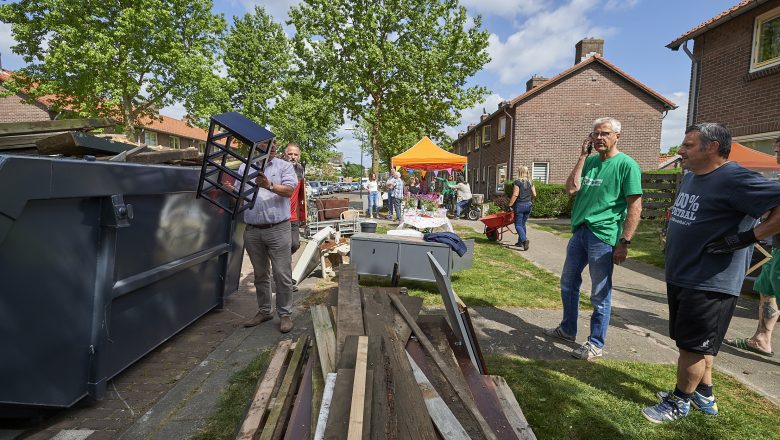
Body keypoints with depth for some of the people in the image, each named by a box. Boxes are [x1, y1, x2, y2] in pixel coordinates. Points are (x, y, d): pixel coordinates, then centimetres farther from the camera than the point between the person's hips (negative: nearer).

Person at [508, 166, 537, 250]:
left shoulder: (517, 182, -11)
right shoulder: (530, 182, 7)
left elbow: (515, 195, -17)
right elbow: (534, 195, 8)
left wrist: (510, 205, -12)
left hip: (519, 205, -6)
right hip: (528, 205, 6)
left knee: (518, 225, -2)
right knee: (523, 224, 16)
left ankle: (524, 240, -23)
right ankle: (520, 242, 21)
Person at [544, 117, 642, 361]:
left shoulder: (626, 164, -7)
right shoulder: (589, 161, 11)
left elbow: (635, 207, -10)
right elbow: (571, 188, -3)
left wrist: (624, 242, -15)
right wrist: (583, 156, -4)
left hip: (603, 236, -7)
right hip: (579, 231, 7)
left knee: (600, 293, 3)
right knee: (568, 284, 17)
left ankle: (596, 344, 18)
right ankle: (567, 329, 35)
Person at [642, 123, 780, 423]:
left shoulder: (734, 179, -18)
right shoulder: (690, 176, 11)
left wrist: (748, 237, -24)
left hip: (711, 283, -9)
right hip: (679, 276, 9)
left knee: (693, 345, 4)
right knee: (699, 343, 21)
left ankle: (680, 403, 21)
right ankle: (704, 396, 37)